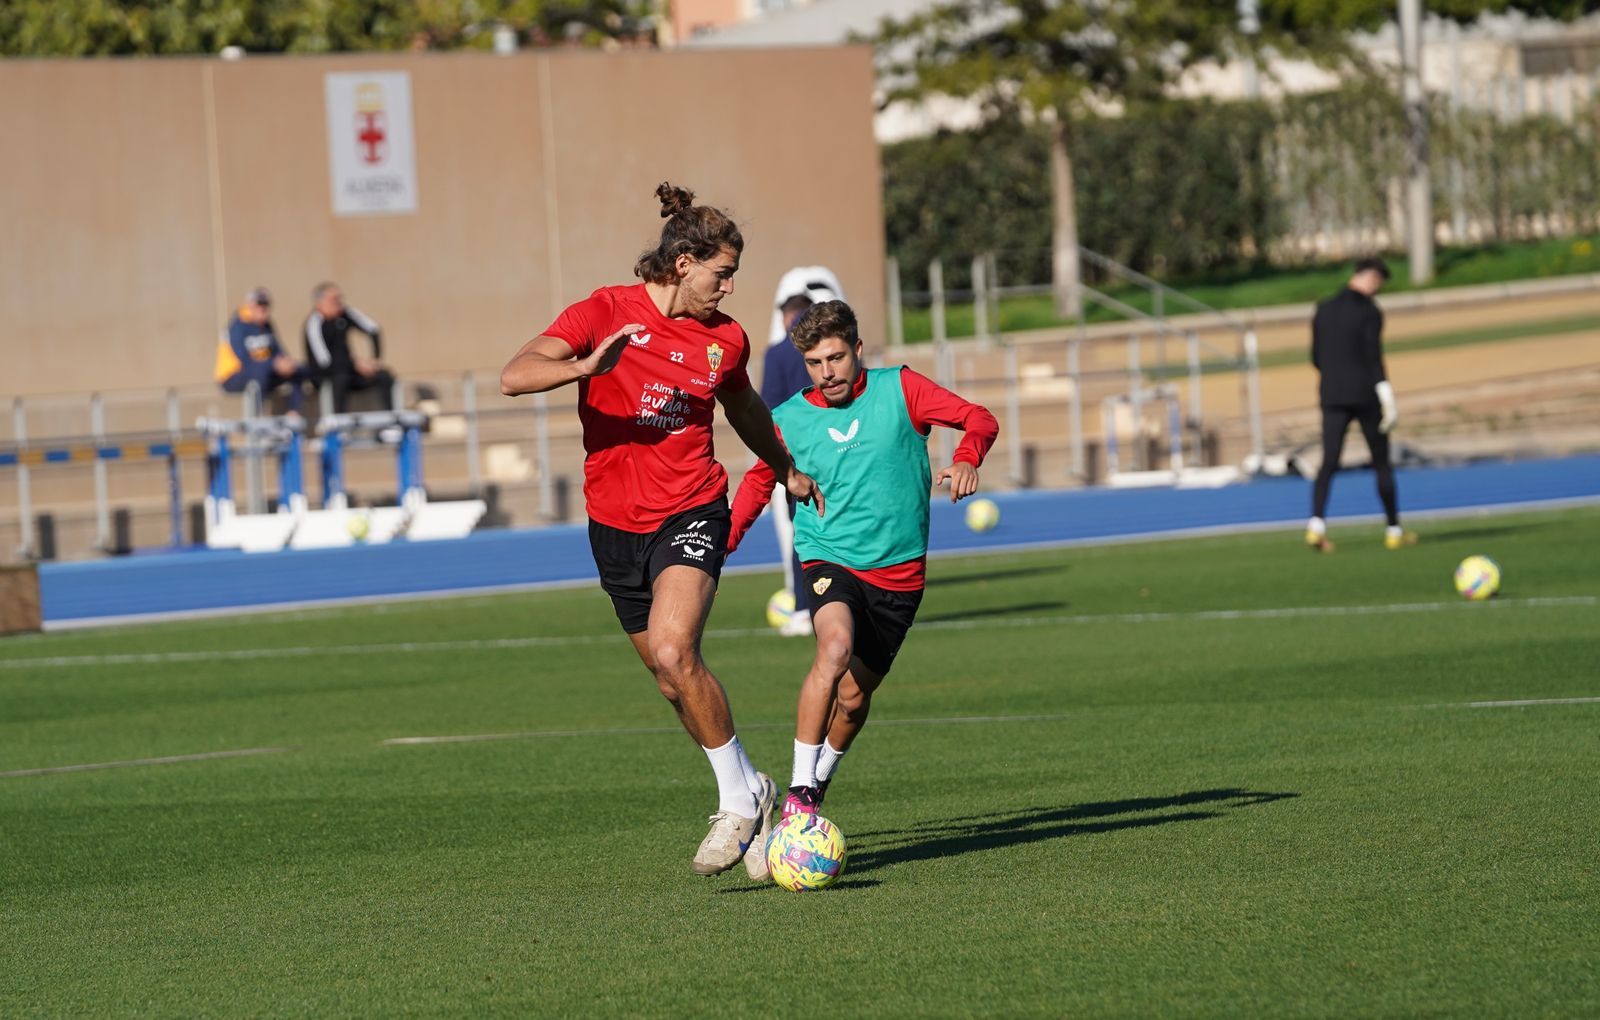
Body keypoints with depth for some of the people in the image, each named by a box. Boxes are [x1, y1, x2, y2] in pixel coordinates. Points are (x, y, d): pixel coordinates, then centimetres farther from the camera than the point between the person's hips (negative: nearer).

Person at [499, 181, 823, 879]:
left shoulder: (725, 338, 4)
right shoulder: (606, 312, -6)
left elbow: (744, 409, 27)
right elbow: (514, 377, -18)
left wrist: (787, 470, 41)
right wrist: (583, 367, -36)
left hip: (691, 513, -1)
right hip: (615, 524, 1)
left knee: (673, 653, -25)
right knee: (672, 678, 9)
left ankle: (740, 799, -13)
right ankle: (750, 801, 25)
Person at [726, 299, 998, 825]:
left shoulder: (899, 389, -3)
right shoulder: (789, 419, 0)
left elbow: (980, 420, -4)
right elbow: (759, 480, 17)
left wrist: (965, 460, -26)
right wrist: (723, 542, 4)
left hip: (899, 571, 2)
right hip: (829, 561, -2)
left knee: (853, 697, 8)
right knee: (835, 648, -31)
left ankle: (818, 783, 37)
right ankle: (799, 792, -27)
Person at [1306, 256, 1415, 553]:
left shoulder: (1324, 310, 9)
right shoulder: (1369, 312, -8)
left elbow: (1316, 357, 13)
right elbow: (1374, 357, -15)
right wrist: (1386, 395, -16)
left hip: (1333, 395, 4)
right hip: (1365, 394, -4)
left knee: (1328, 462, -3)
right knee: (1381, 461, 8)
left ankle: (1317, 524, -24)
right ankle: (1393, 530, 15)